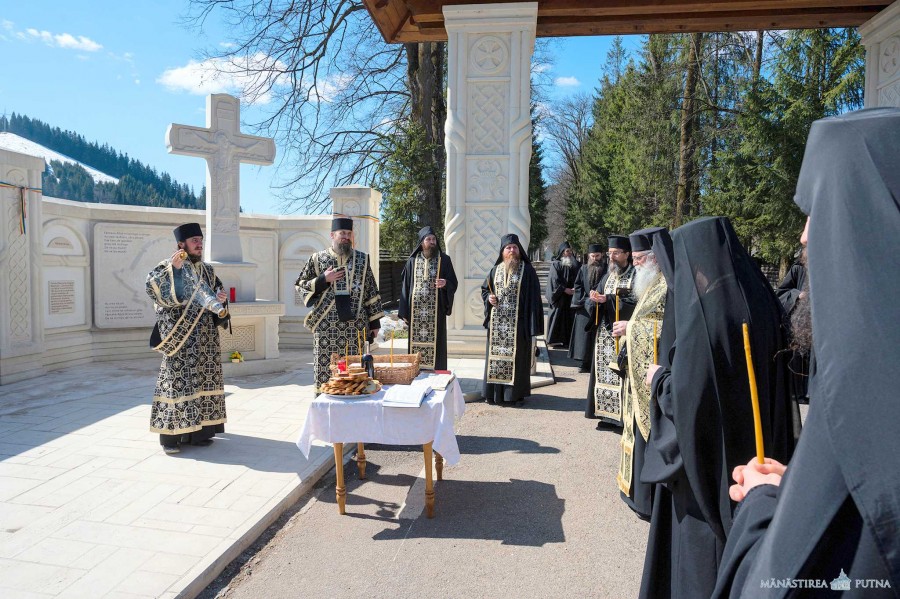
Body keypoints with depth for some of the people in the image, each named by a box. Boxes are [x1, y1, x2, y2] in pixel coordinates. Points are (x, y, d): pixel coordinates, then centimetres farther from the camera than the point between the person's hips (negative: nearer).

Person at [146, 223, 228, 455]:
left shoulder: (207, 270, 13)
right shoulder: (169, 266, -3)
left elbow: (217, 291, 20)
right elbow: (151, 286, -17)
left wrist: (221, 298, -1)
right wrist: (172, 268, -25)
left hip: (205, 338, 6)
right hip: (180, 337, -6)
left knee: (203, 381, 7)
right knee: (177, 380, -6)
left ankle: (198, 431, 16)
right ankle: (170, 434, 1)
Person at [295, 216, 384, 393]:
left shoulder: (362, 259, 8)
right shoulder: (318, 259, 5)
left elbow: (372, 291, 8)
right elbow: (300, 286, 7)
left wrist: (375, 321, 4)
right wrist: (323, 280, -9)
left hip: (356, 325, 1)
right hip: (326, 325, -1)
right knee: (325, 369, 1)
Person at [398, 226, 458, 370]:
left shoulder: (444, 260, 4)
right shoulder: (412, 261, 8)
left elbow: (453, 283, 6)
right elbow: (405, 286, 8)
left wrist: (445, 283, -18)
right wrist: (404, 312, 3)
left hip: (436, 311, -1)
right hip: (415, 311, 1)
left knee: (436, 344, 1)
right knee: (415, 345, 1)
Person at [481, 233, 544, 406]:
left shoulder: (527, 270, -2)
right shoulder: (496, 270, 9)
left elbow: (533, 297, -5)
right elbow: (484, 289, 20)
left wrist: (533, 326, -10)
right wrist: (489, 297, -5)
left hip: (518, 322, -4)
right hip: (497, 322, 4)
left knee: (516, 356, 0)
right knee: (495, 355, 6)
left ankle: (515, 393, 9)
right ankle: (495, 392, 15)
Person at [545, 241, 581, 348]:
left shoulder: (576, 264, 12)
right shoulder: (555, 264, 1)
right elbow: (554, 280, -8)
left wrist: (575, 288, -12)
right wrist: (565, 290, -14)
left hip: (572, 296, 4)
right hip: (559, 297, -3)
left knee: (569, 318, 1)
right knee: (558, 317, -3)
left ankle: (568, 340, 4)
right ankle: (555, 340, 2)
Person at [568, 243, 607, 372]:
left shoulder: (607, 269, 1)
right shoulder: (583, 269, 11)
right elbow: (577, 286, 10)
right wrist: (584, 299, -4)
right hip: (584, 307, 3)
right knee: (584, 335, 2)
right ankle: (584, 363, 8)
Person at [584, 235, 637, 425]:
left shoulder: (636, 276, -3)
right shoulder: (608, 276, 16)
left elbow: (636, 302, -16)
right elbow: (590, 303, 11)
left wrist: (608, 299, -18)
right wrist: (594, 299, -13)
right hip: (604, 333, 6)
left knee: (622, 373, -6)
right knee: (605, 373, 7)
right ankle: (608, 413, 14)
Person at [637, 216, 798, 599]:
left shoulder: (702, 315, -24)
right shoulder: (764, 303, -2)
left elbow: (685, 399, -25)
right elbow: (777, 382, 9)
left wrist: (659, 379, -4)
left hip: (710, 460, -7)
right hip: (757, 450, 7)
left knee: (703, 548, 12)